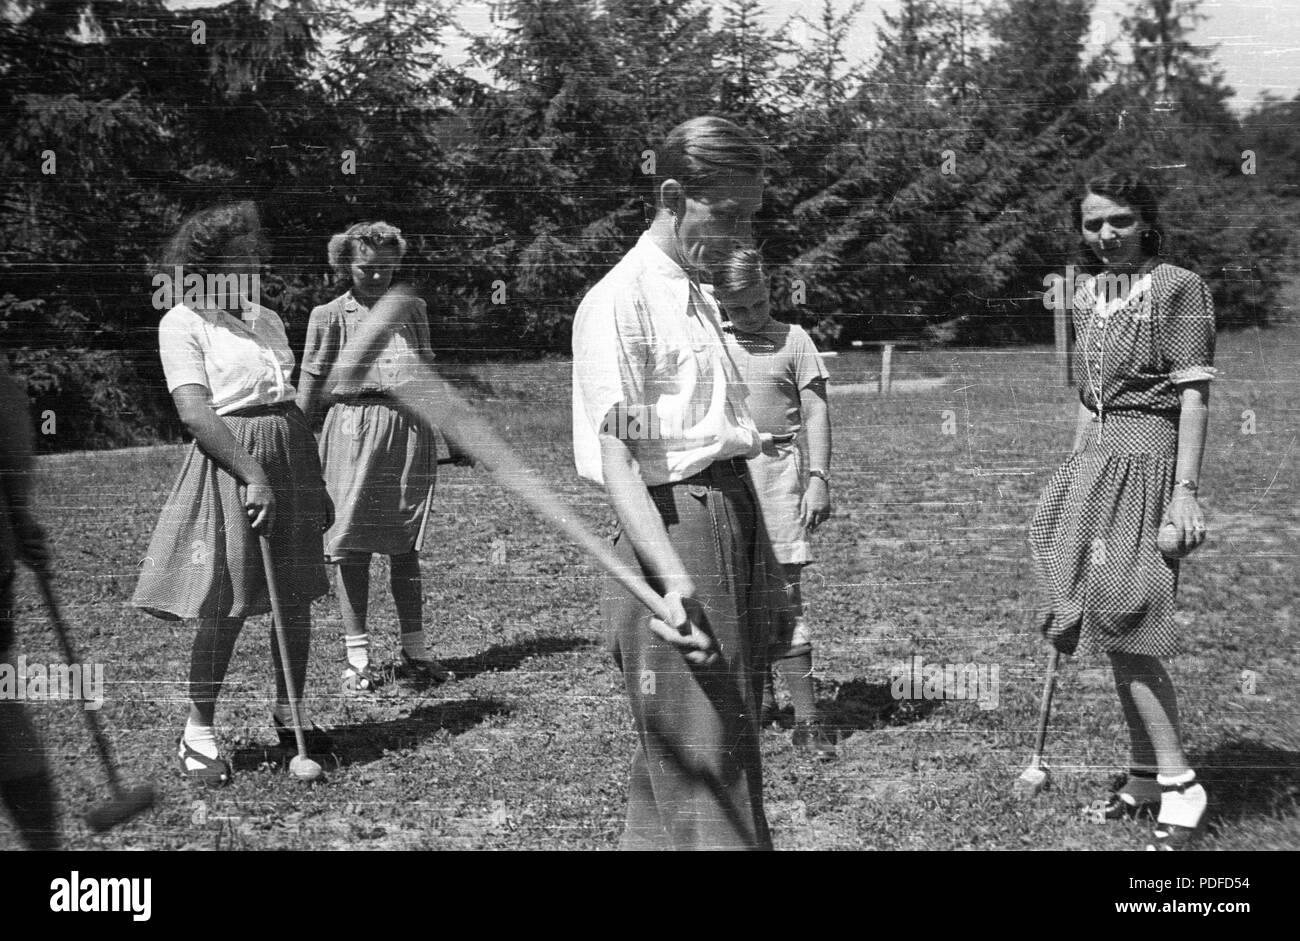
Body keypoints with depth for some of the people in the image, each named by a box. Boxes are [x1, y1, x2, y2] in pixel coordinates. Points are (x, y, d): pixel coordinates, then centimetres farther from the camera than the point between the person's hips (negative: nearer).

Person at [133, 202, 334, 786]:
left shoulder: (266, 319, 15)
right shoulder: (182, 323, -5)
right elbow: (194, 413, -15)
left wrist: (317, 485, 18)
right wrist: (252, 475, -23)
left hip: (290, 456, 7)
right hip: (231, 464, -6)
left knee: (296, 598, 10)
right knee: (227, 609, -5)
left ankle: (290, 713, 26)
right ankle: (198, 733, 10)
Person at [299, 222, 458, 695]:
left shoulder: (412, 309, 12)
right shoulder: (329, 315, 2)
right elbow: (311, 388, 3)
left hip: (411, 428, 3)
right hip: (353, 428, -3)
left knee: (405, 545, 7)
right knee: (352, 548, 0)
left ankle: (415, 649, 16)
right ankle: (357, 658, 7)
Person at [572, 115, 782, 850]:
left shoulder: (701, 299, 17)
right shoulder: (619, 301, -11)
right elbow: (616, 457, -18)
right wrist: (672, 578, -31)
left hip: (735, 526, 9)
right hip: (676, 532, -9)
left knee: (733, 761, 14)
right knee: (700, 772, -8)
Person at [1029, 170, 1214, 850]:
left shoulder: (1178, 287, -6)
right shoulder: (1087, 295, 14)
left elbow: (1194, 392, -11)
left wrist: (1185, 490, -17)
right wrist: (1074, 471, 19)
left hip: (1146, 457, -7)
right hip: (1095, 460, 7)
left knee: (1125, 622, -11)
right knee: (1108, 623, 9)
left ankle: (1180, 784, -2)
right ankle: (1145, 773, 21)